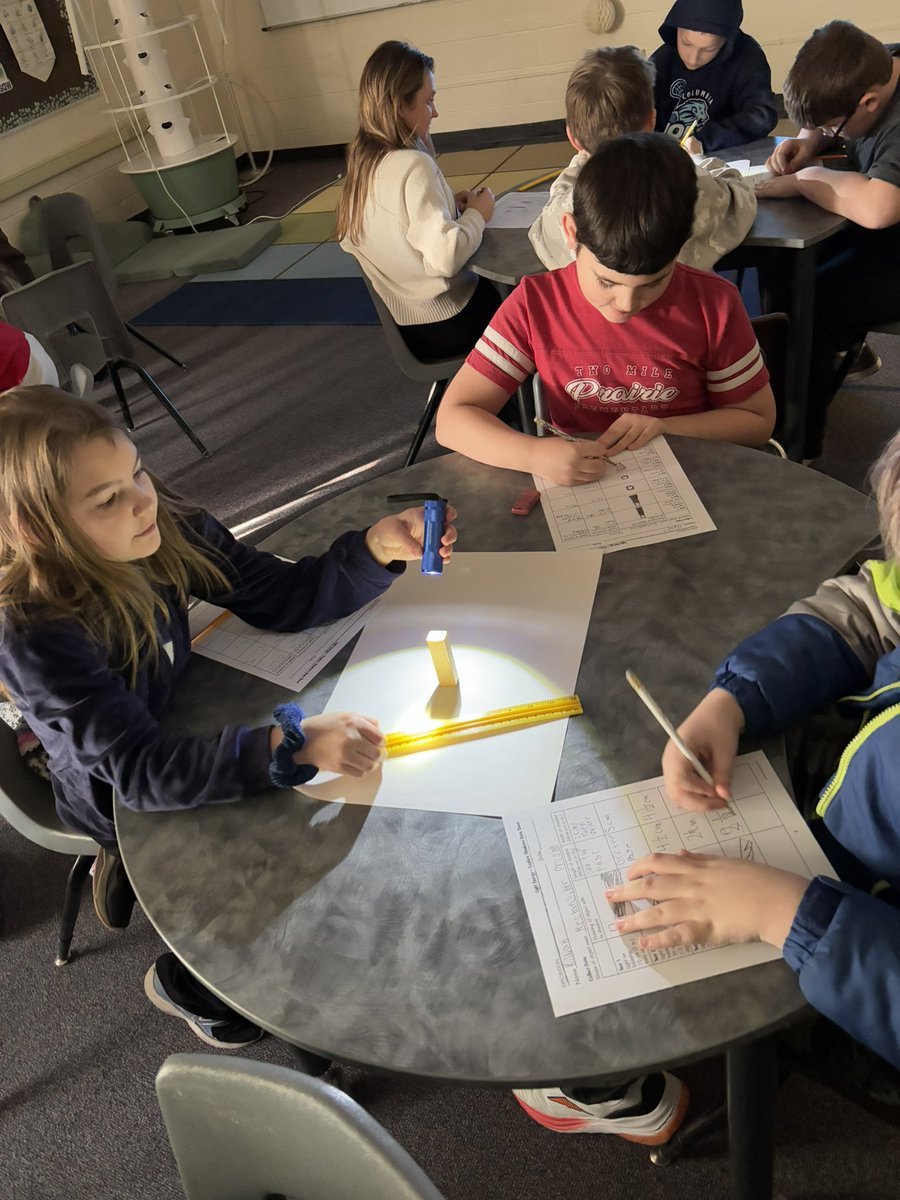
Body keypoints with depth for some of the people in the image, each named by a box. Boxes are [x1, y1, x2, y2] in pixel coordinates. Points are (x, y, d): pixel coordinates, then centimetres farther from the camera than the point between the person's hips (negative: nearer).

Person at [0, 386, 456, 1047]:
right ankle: (183, 985, 23)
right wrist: (293, 744, -51)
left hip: (175, 735, 6)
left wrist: (379, 548, -28)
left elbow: (281, 597, -13)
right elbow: (142, 769, -38)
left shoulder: (165, 530, -19)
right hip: (118, 799, -5)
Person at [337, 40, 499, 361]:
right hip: (445, 324, -8)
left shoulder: (361, 160, 3)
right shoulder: (414, 166, -23)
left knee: (495, 285, 27)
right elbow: (445, 257, -30)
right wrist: (477, 215, -12)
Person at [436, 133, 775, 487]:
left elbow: (758, 421, 3)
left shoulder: (713, 305, -9)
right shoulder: (535, 305, -11)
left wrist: (665, 427, -13)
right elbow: (452, 419, -13)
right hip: (577, 485, -1)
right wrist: (534, 454, -30)